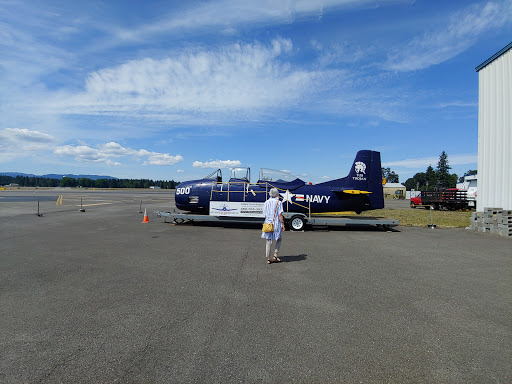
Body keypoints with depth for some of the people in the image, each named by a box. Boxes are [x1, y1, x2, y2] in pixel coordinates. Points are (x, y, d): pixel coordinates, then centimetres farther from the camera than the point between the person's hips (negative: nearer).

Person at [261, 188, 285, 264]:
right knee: (278, 240, 15)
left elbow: (265, 215, 9)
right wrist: (283, 224, -8)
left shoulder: (266, 202, 7)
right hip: (276, 224, -4)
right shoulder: (278, 202, -6)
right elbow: (280, 215, -12)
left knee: (269, 241, 8)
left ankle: (268, 259, 10)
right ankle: (275, 256, 7)